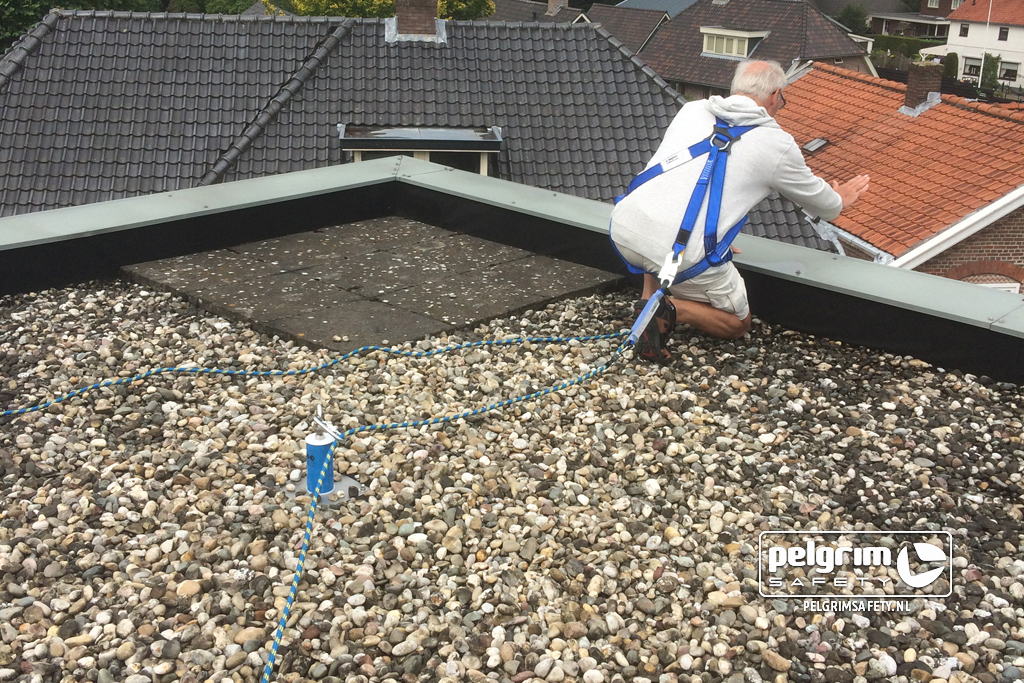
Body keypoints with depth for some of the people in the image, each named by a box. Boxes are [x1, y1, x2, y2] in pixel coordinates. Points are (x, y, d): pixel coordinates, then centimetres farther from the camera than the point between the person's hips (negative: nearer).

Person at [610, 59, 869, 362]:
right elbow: (823, 206, 23)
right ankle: (671, 310, -6)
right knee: (738, 324, 21)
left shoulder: (692, 109, 17)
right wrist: (840, 200, 48)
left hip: (622, 230, 4)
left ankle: (650, 300, 18)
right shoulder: (777, 145, 6)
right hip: (682, 255, -4)